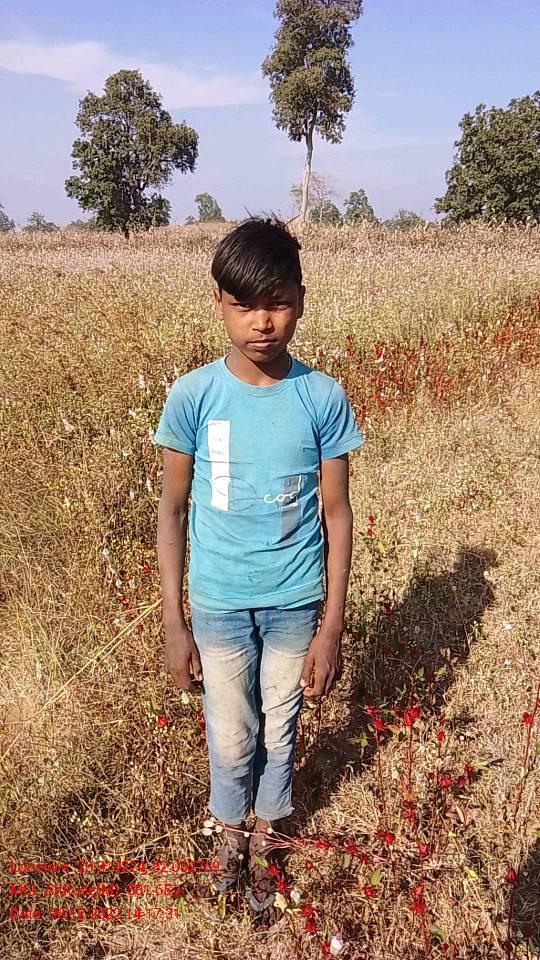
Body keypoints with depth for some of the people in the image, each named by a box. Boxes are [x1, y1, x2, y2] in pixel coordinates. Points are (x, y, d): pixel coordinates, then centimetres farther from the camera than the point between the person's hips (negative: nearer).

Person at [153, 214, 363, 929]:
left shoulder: (323, 398, -12)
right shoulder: (192, 396, -12)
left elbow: (335, 513, -5)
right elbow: (172, 509, -5)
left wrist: (332, 627, -5)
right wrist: (174, 623, -4)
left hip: (295, 603, 0)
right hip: (218, 605, 0)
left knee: (278, 733, 19)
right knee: (231, 739, 17)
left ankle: (263, 846, 45)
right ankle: (232, 835, 47)